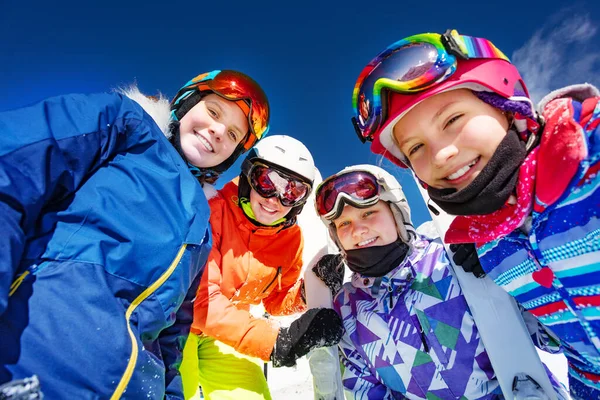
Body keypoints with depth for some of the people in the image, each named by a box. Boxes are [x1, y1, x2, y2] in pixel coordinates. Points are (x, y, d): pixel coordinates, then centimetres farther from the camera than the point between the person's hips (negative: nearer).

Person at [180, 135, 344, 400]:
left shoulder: (291, 238, -8)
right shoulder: (215, 211, -24)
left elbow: (276, 303, 3)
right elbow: (199, 299, -27)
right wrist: (274, 340, -30)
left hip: (225, 335, 5)